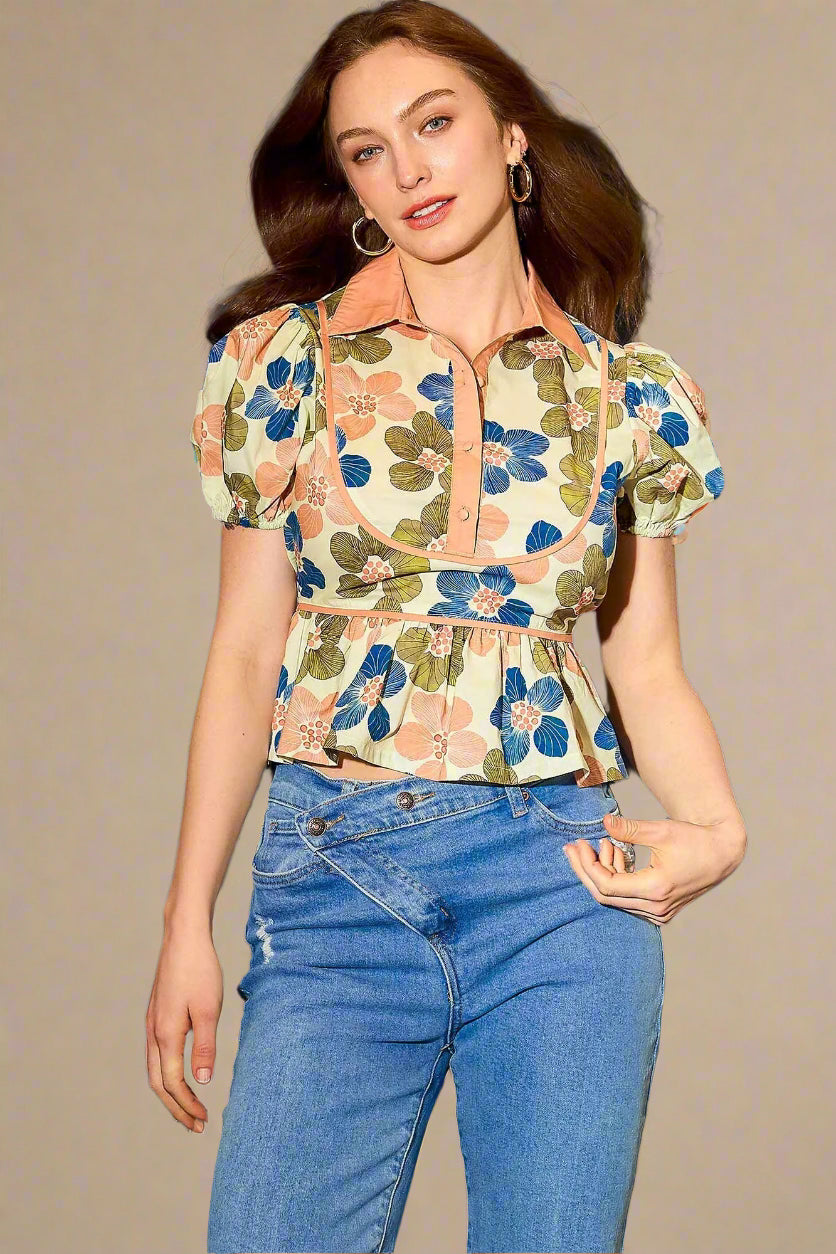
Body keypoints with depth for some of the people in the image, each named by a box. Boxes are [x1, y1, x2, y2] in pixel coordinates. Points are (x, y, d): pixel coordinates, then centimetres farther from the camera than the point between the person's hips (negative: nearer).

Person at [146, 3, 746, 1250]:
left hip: (565, 879, 1)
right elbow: (244, 654, 5)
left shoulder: (633, 397, 6)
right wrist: (188, 922, 3)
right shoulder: (286, 360, 4)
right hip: (333, 877, 0)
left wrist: (715, 828, -10)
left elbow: (648, 666, 10)